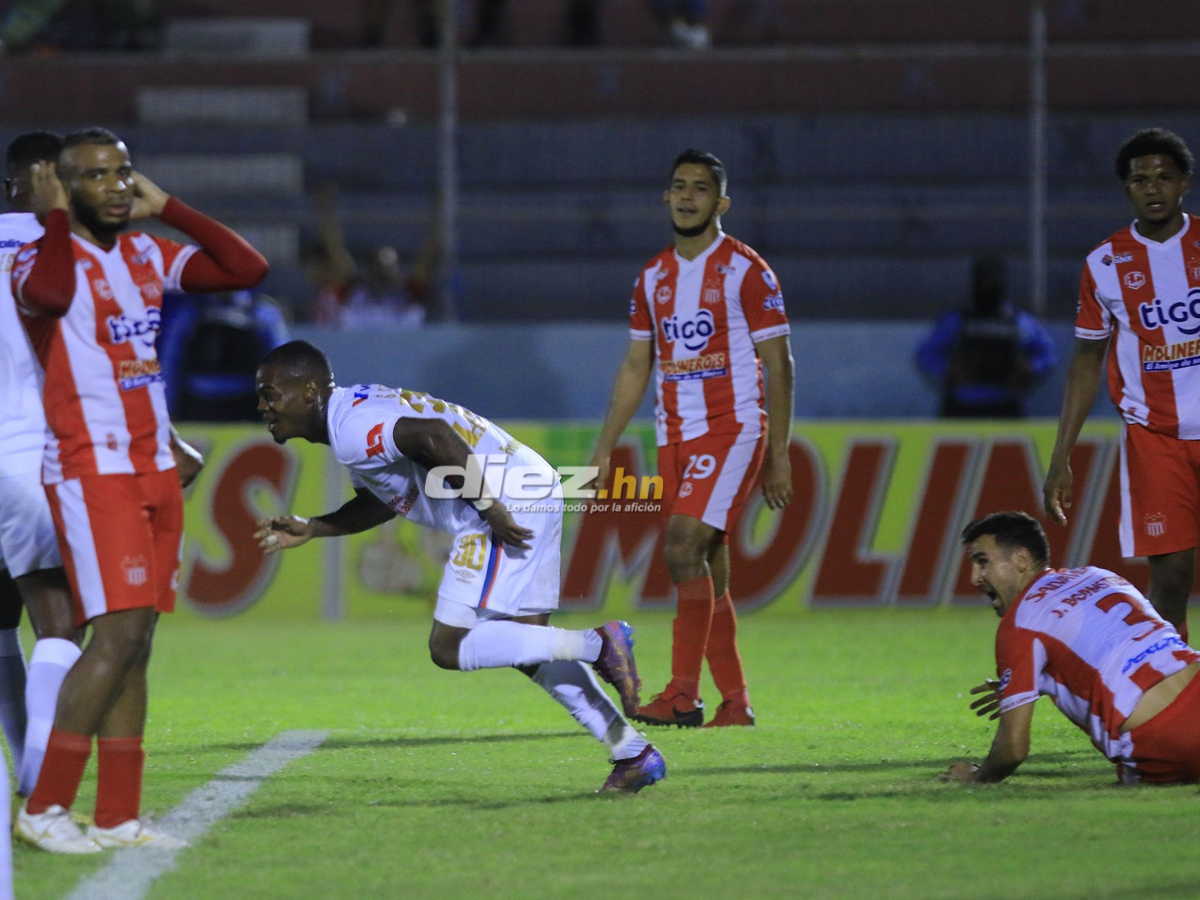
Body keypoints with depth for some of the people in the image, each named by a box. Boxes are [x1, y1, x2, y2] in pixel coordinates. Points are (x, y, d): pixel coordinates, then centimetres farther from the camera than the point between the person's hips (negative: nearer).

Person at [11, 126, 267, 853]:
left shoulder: (146, 255, 12)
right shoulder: (46, 257, -10)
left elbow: (248, 269, 10)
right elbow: (49, 292, -35)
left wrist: (168, 209, 7)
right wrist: (55, 217, -20)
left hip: (154, 468, 8)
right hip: (90, 471, -8)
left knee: (135, 642, 5)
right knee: (120, 632, -16)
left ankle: (117, 817, 7)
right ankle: (45, 808, -11)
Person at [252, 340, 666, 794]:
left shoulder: (350, 428, -13)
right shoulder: (357, 416, 20)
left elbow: (433, 434, -28)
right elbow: (386, 498, 34)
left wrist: (489, 506, -24)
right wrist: (310, 529, 30)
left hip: (507, 505, -10)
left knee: (449, 647, -7)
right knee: (527, 645, 17)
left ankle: (595, 645, -12)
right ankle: (633, 753, 17)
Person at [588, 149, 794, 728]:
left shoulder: (746, 272, -5)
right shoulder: (652, 278, 13)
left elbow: (778, 364, -4)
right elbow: (635, 367, 18)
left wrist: (779, 455, -8)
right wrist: (604, 450, 13)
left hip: (733, 428, -6)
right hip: (675, 436, 6)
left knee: (684, 549, -20)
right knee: (707, 573, 5)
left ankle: (683, 695, -21)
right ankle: (734, 702, 10)